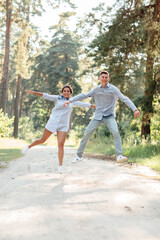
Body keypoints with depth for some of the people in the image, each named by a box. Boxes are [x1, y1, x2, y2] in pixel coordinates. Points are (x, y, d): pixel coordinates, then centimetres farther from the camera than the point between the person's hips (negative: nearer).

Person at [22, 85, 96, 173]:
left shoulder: (72, 101, 10)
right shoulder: (57, 98, 3)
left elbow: (84, 104, 14)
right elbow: (46, 96, -6)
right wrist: (33, 92, -15)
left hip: (63, 126, 1)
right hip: (53, 123, -1)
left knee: (61, 145, -10)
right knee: (42, 140, 7)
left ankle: (60, 167, -5)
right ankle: (28, 147, 34)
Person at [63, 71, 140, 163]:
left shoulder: (113, 89, -7)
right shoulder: (96, 89, 4)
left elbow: (125, 99, -14)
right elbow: (84, 95, 5)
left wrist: (135, 109, -24)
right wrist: (70, 101, -2)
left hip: (109, 116, -3)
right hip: (98, 115, 3)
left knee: (115, 132, -27)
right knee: (87, 134, -3)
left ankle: (119, 156, -27)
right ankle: (79, 156, 10)